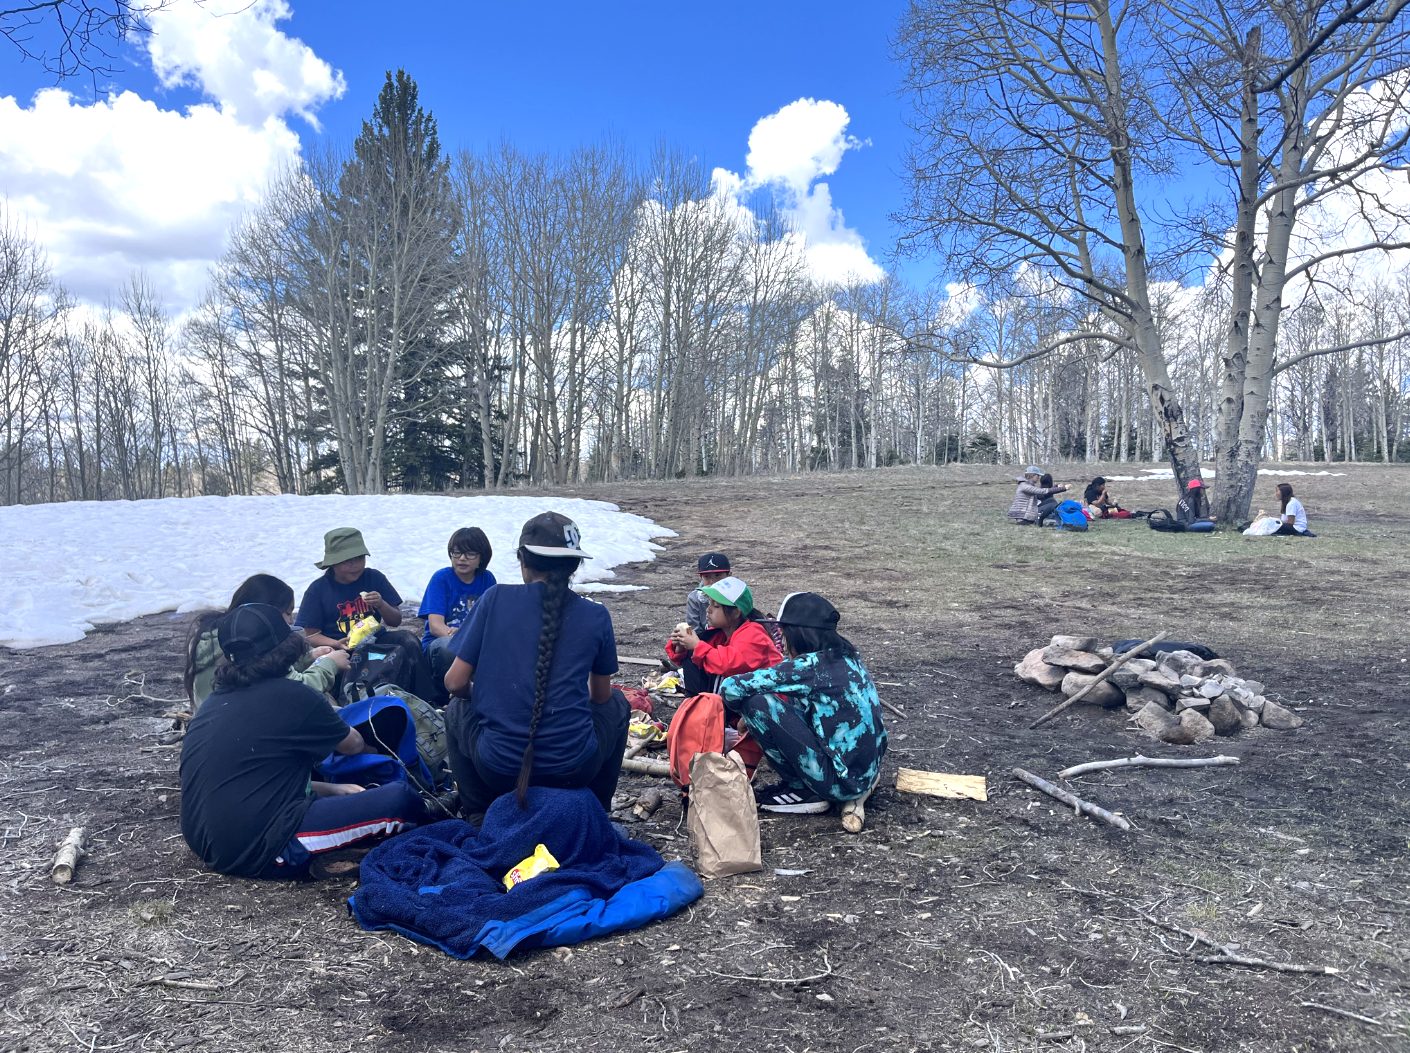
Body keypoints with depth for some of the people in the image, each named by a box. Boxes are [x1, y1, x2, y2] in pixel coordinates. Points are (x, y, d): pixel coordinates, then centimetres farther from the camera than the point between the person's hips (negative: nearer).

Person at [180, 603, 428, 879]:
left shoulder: (215, 701, 10)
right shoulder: (294, 698, -9)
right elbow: (354, 746, 10)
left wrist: (332, 789, 16)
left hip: (207, 845, 8)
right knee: (402, 799, -9)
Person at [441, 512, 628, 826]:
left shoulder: (496, 599, -5)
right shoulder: (595, 615, -2)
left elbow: (454, 683, -2)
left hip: (499, 769, 0)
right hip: (573, 770, 0)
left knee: (457, 709, 31)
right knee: (617, 704, 30)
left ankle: (477, 816, 26)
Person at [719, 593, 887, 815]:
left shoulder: (810, 667, -18)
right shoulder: (846, 657, 7)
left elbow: (732, 688, -16)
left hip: (842, 782, -9)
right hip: (867, 772, 9)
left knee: (758, 703, -14)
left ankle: (804, 792, 0)